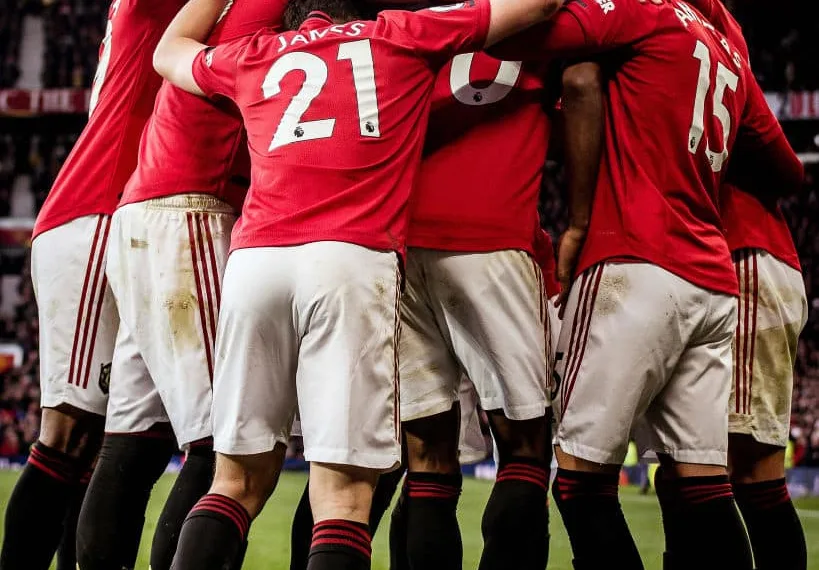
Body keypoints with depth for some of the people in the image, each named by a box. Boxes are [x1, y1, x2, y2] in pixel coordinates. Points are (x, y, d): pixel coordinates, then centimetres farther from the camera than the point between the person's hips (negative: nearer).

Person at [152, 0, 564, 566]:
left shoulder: (253, 56, 23)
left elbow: (169, 52, 46)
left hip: (254, 259, 3)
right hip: (352, 262, -3)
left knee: (240, 481, 13)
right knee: (343, 494, -7)